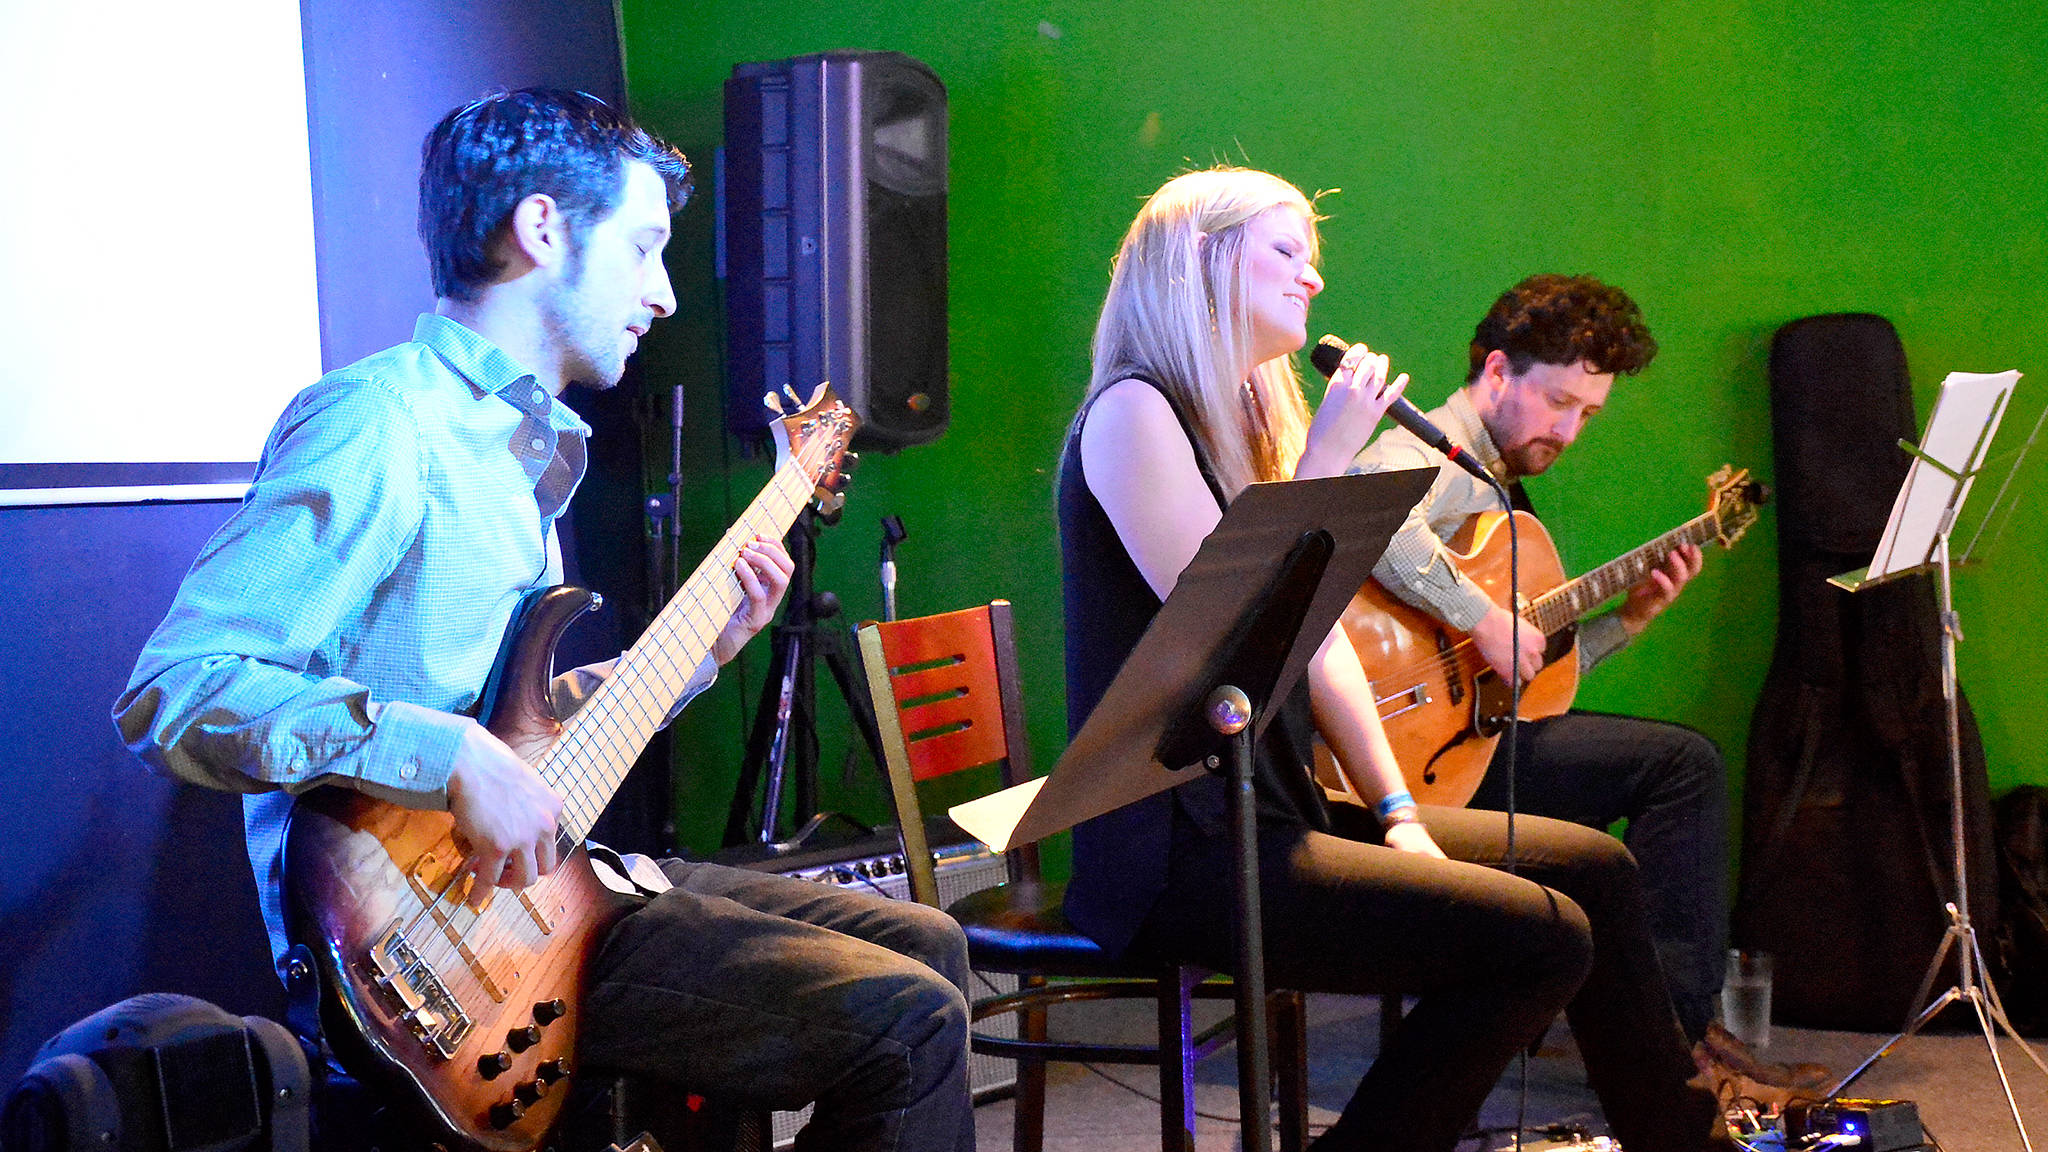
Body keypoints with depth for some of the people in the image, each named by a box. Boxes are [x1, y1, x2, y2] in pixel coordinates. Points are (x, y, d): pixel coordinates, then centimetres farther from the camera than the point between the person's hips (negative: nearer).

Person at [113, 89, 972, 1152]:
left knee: (926, 945, 12)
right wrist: (456, 759, -31)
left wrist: (695, 651, 14)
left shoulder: (526, 447, 18)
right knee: (906, 1024, -19)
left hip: (535, 874, 10)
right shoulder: (380, 424, -14)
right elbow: (170, 690, -23)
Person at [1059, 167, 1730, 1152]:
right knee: (1544, 935, -19)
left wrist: (1398, 813, 6)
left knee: (1595, 866, 7)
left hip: (1277, 809, 10)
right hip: (1177, 846, -9)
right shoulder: (1132, 411, -10)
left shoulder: (1247, 421, 18)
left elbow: (1319, 635, 14)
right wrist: (1325, 459, -14)